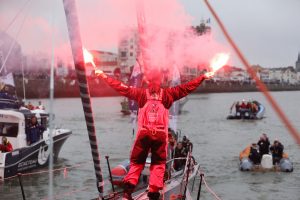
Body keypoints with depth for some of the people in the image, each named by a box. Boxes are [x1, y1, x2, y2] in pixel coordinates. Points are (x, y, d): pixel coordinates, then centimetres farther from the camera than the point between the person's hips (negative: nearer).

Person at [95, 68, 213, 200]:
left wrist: (103, 76, 11)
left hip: (143, 133, 1)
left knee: (136, 162, 11)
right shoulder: (168, 94, 1)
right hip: (160, 134, -1)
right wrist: (203, 77, 10)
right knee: (158, 164, 10)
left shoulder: (141, 93, 2)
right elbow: (187, 87, 4)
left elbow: (122, 87, 4)